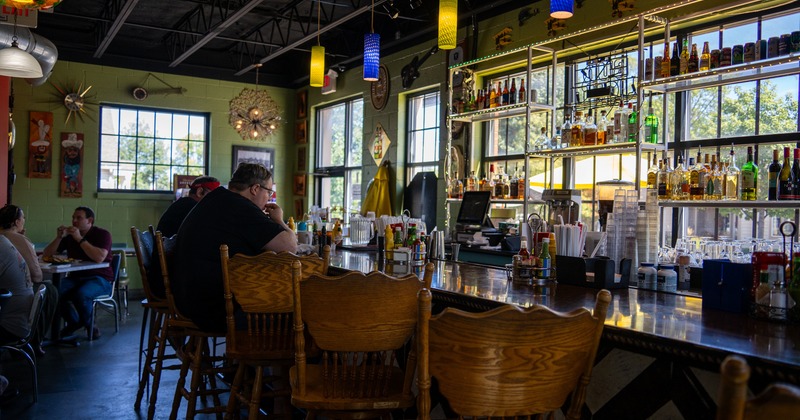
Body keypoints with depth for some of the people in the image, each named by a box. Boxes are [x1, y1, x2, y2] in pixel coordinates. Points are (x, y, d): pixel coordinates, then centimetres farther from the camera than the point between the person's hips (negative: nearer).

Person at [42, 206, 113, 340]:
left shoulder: (102, 234, -4)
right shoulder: (69, 236, 12)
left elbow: (100, 257, -22)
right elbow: (47, 254, 11)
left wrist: (80, 239, -20)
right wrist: (58, 237, -5)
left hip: (100, 279, -5)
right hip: (76, 277, 5)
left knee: (80, 294, -35)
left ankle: (88, 324, -3)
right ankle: (73, 322, 3)